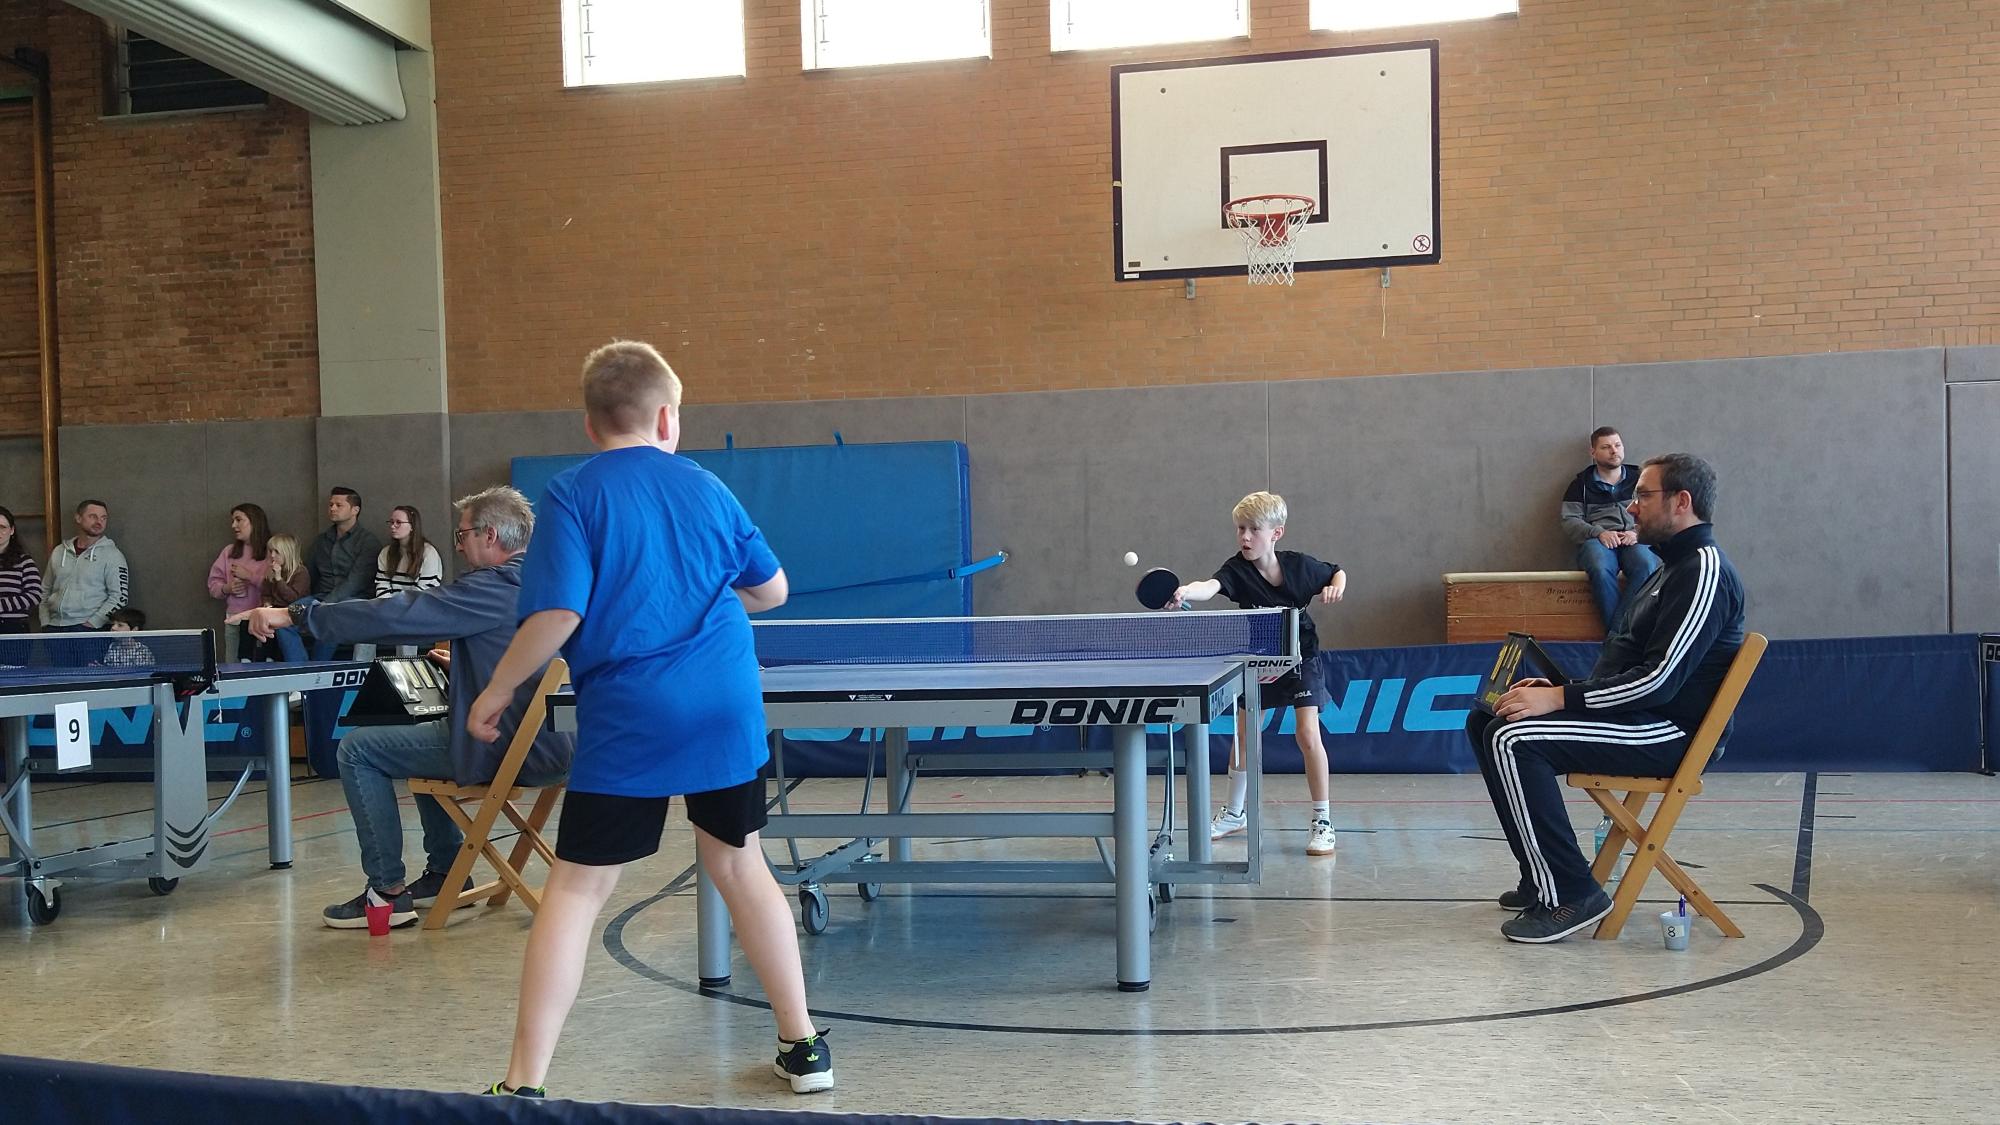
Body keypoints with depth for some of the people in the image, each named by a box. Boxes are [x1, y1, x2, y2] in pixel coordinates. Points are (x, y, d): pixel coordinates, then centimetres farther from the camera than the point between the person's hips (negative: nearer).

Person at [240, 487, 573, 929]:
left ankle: (388, 893, 4)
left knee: (358, 750, 2)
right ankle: (445, 873, 34)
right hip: (549, 743, 10)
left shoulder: (493, 589, -17)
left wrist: (294, 614, -15)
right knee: (428, 733, 34)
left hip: (505, 751, -10)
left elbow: (395, 616, -20)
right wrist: (462, 658, 20)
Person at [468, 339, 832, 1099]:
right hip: (726, 709, 4)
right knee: (738, 865, 18)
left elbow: (558, 616, -13)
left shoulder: (572, 495, -3)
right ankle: (803, 1047, 24)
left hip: (627, 720, -4)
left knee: (575, 890, 3)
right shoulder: (705, 488, 9)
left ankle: (523, 1086, 3)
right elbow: (772, 591, 19)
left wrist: (496, 693, 1)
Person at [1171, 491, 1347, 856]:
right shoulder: (1237, 569, -18)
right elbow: (1211, 586, -40)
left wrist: (1336, 588, -16)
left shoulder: (1300, 565, -14)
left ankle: (1323, 822, -5)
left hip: (1300, 657, -2)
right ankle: (1234, 813, 31)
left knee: (1307, 733, -15)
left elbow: (1337, 573, 7)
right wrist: (1186, 592, -62)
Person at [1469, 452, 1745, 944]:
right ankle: (1542, 878, 9)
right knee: (1484, 722, 8)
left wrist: (1562, 698, -21)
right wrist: (1560, 688, 9)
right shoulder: (1674, 566, 21)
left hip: (1669, 731, -11)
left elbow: (1659, 680, -23)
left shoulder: (1704, 571, -14)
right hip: (1640, 717, 11)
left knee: (1513, 740, -27)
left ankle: (1567, 895, -21)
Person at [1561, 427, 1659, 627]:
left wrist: (1637, 532, -8)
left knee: (1645, 566, -37)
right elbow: (1570, 521, 8)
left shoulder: (1638, 479, 21)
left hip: (1636, 540, 1)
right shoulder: (1581, 483, 18)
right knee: (1600, 570, -39)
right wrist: (1599, 533, -11)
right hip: (1597, 540, -1)